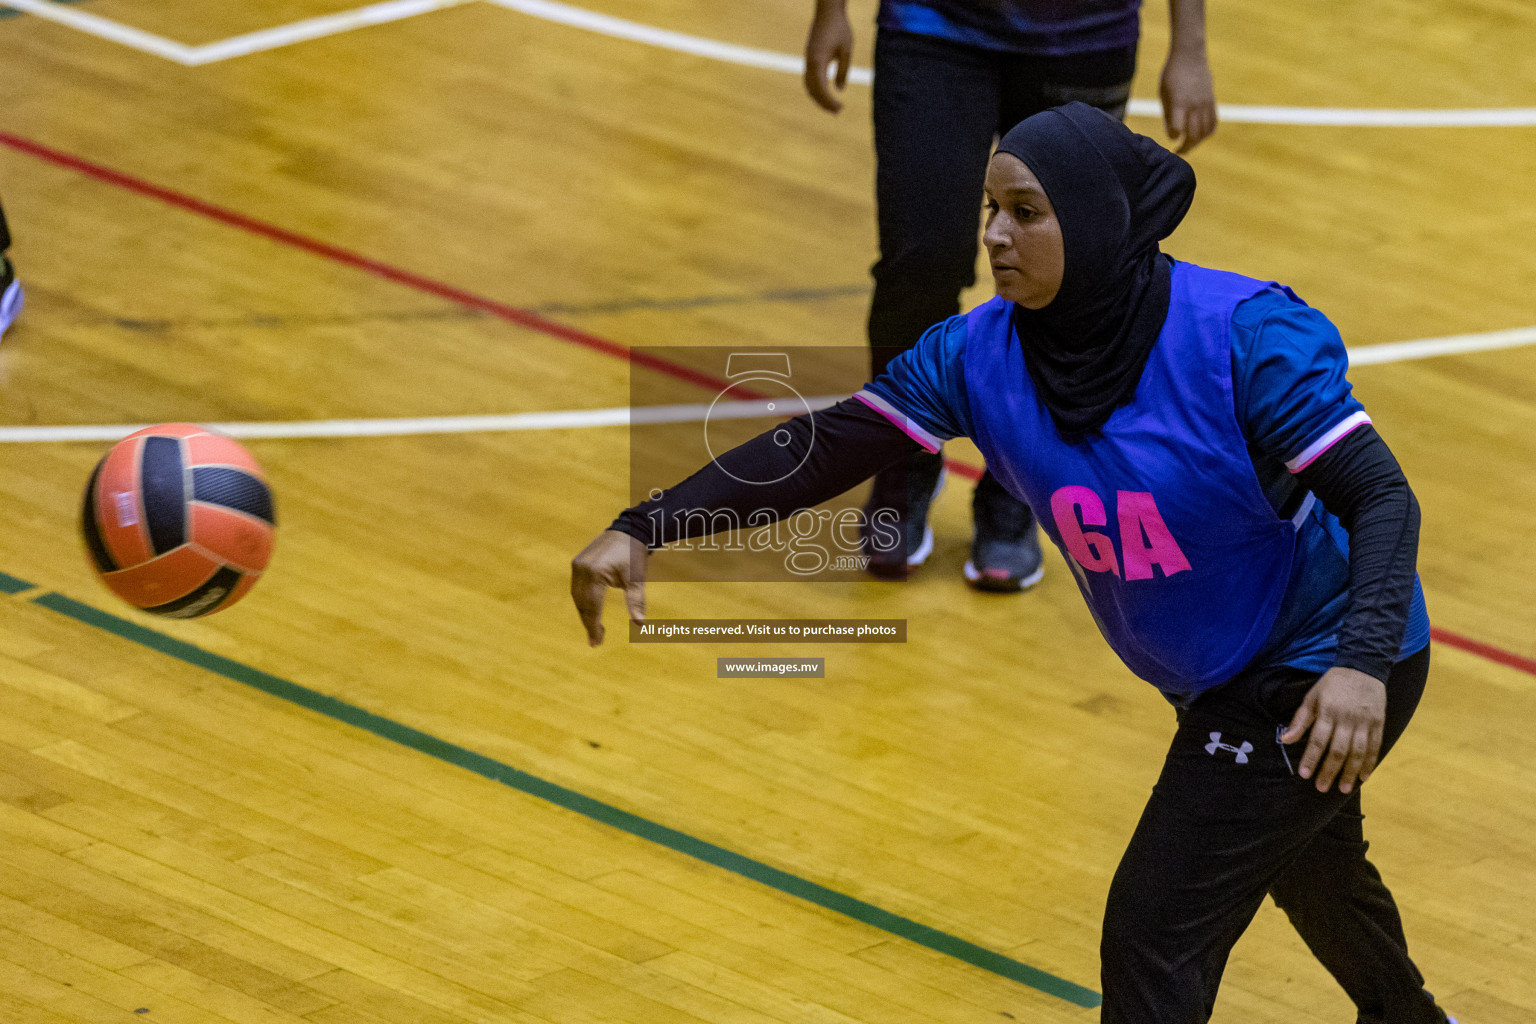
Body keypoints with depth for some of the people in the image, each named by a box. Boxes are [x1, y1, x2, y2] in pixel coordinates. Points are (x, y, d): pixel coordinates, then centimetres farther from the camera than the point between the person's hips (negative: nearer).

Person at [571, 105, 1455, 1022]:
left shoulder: (1243, 336, -29)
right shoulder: (982, 354, -13)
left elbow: (1381, 497, -29)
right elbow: (821, 448, -15)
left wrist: (1363, 663, -46)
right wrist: (644, 531, -25)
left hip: (1323, 670, -7)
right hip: (1217, 684, 7)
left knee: (1154, 933, -13)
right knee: (1308, 866, 33)